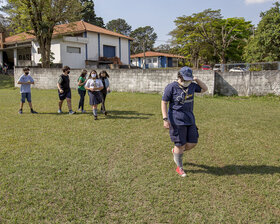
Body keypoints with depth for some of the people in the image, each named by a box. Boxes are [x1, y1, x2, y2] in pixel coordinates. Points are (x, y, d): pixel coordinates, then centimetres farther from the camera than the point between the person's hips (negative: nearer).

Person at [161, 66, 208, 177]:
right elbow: (164, 103, -10)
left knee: (192, 143, 7)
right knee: (180, 144, 1)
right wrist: (165, 119, -17)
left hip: (190, 118, 6)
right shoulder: (171, 87, -11)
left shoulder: (191, 85, 7)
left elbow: (204, 89, 20)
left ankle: (175, 151, 36)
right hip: (177, 120, -6)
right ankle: (179, 168, 22)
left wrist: (196, 80, 3)